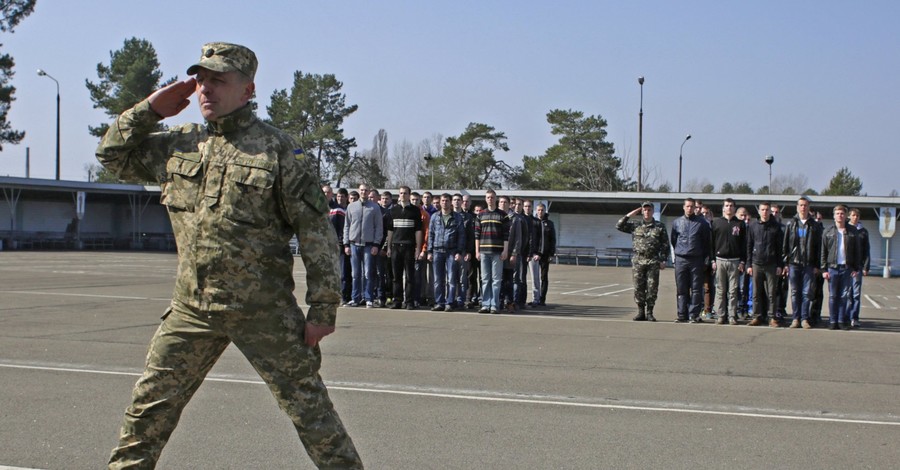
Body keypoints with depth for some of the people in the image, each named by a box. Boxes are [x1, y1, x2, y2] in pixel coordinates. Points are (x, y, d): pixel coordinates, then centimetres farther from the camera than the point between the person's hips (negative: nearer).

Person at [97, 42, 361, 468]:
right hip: (191, 307, 5)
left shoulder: (277, 150, -8)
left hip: (264, 312, -5)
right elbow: (112, 155, 22)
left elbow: (316, 230, -8)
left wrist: (322, 308, -11)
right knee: (151, 402, 13)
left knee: (308, 405, 1)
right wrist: (150, 109, 7)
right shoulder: (179, 142, 8)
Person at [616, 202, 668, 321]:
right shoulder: (635, 226, 11)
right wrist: (629, 215, 1)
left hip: (653, 262, -1)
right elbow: (619, 226, 7)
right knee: (638, 288, 1)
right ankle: (641, 312, 9)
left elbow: (665, 244, 6)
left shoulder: (660, 226, 7)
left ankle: (649, 313, 7)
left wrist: (663, 260, -2)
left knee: (652, 288, -1)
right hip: (638, 261, 1)